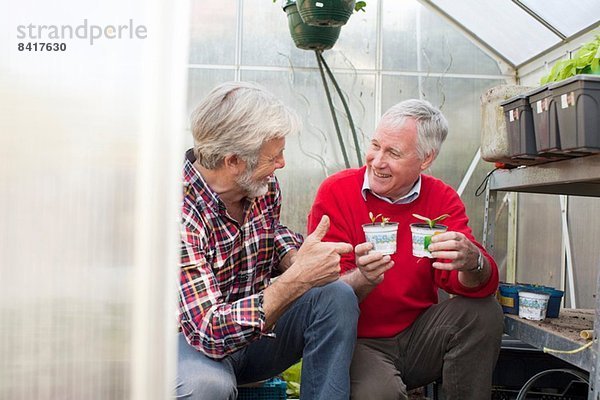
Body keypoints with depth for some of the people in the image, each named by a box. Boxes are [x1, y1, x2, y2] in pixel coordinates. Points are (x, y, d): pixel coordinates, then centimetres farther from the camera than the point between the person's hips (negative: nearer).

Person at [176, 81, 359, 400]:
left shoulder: (264, 184, -8)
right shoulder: (179, 212, -30)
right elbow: (210, 332, -35)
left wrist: (294, 258, -7)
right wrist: (297, 280, -39)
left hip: (253, 323, 6)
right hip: (191, 341, -6)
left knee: (337, 297, -13)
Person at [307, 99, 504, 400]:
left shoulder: (442, 199, -2)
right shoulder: (336, 192, -10)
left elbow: (482, 283, -11)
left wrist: (472, 263, -36)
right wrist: (362, 279, -35)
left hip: (417, 336, 4)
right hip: (358, 340, -3)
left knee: (483, 313, -19)